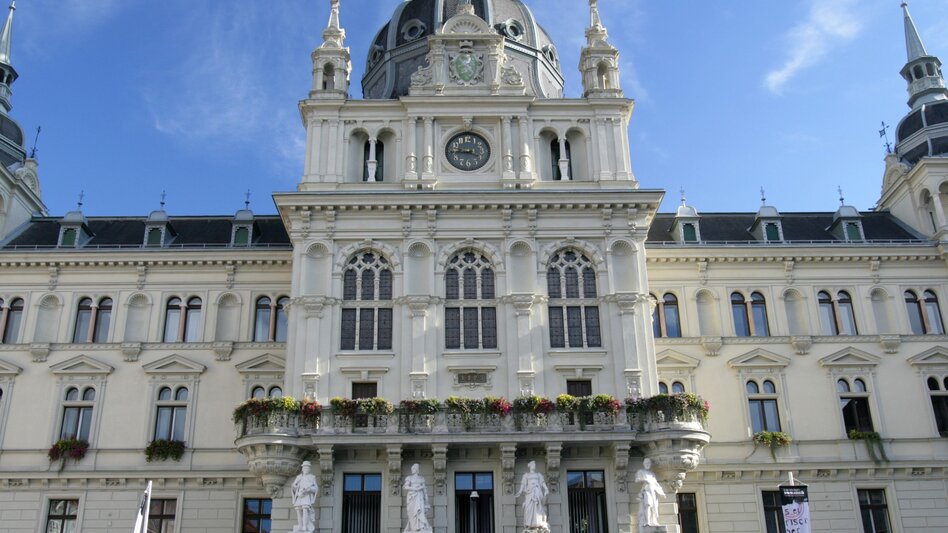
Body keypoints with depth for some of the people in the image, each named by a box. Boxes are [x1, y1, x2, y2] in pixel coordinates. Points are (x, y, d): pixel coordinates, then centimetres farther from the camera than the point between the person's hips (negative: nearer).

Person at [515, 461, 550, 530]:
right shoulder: (526, 475, 18)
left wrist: (546, 490, -9)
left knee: (538, 507, -11)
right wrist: (520, 492, -7)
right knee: (530, 508, -14)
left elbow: (543, 483, 10)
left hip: (538, 492, 1)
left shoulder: (539, 475, 21)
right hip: (530, 492, -1)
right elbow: (523, 484, 8)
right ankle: (530, 525, -19)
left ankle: (539, 525, -17)